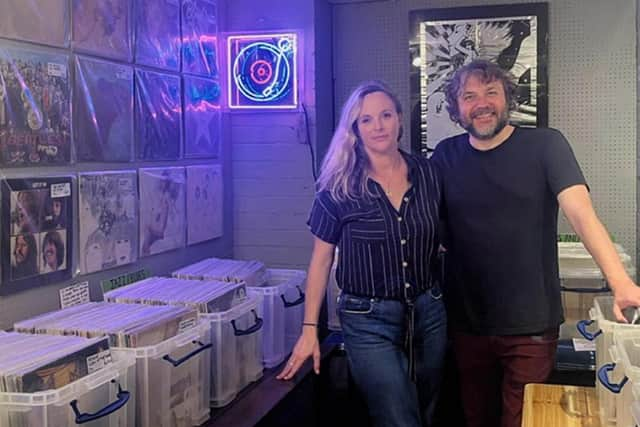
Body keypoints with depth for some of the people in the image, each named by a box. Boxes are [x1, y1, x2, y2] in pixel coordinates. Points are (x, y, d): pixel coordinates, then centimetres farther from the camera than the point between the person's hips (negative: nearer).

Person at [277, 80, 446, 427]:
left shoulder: (426, 174, -1)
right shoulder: (339, 187, -9)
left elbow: (440, 239, 11)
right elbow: (321, 259, -3)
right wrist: (310, 329, -5)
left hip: (428, 313, 4)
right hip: (368, 321, -4)